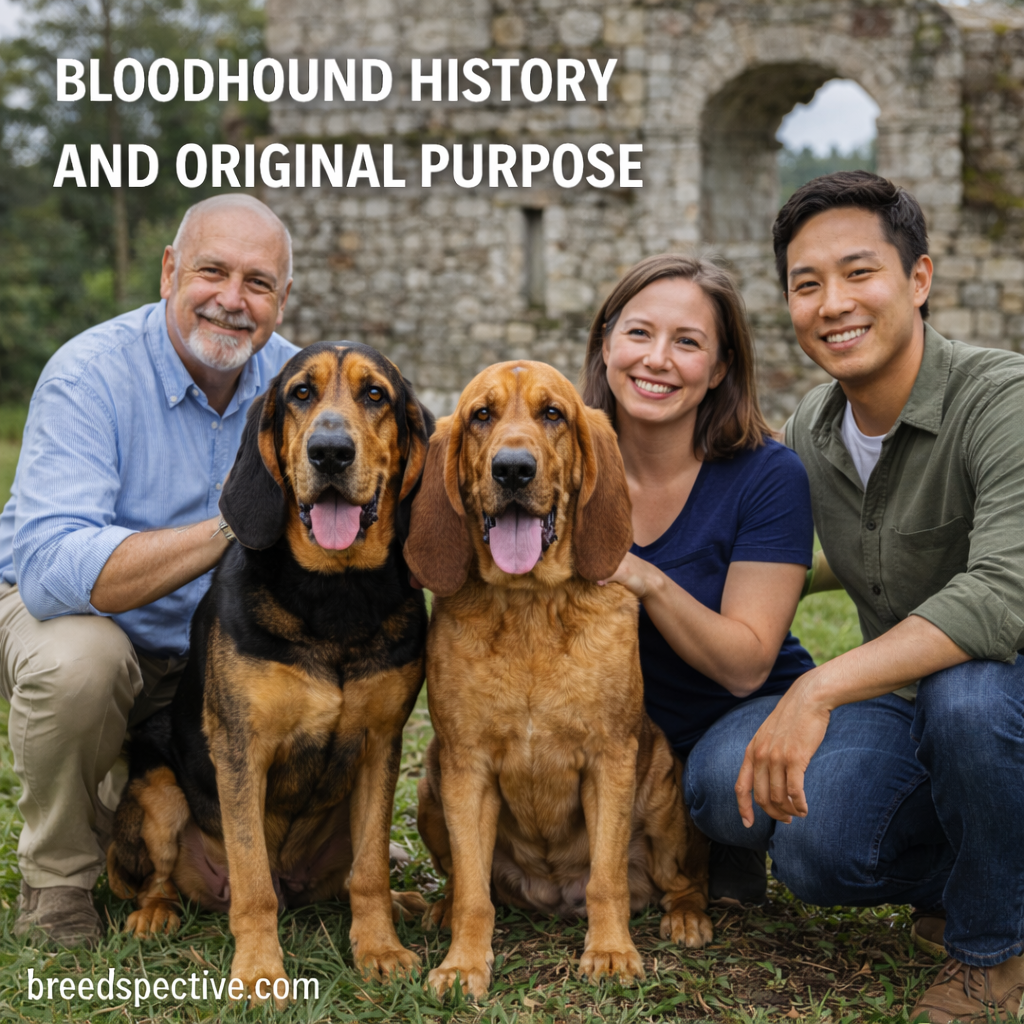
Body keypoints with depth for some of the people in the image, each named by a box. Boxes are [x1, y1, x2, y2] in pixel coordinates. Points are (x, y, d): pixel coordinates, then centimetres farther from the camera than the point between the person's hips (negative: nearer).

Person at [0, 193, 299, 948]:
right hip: (73, 615, -3)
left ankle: (133, 791, 25)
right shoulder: (90, 376, -24)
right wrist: (225, 530, -45)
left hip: (212, 655, 4)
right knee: (79, 659, -38)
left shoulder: (294, 380, -8)